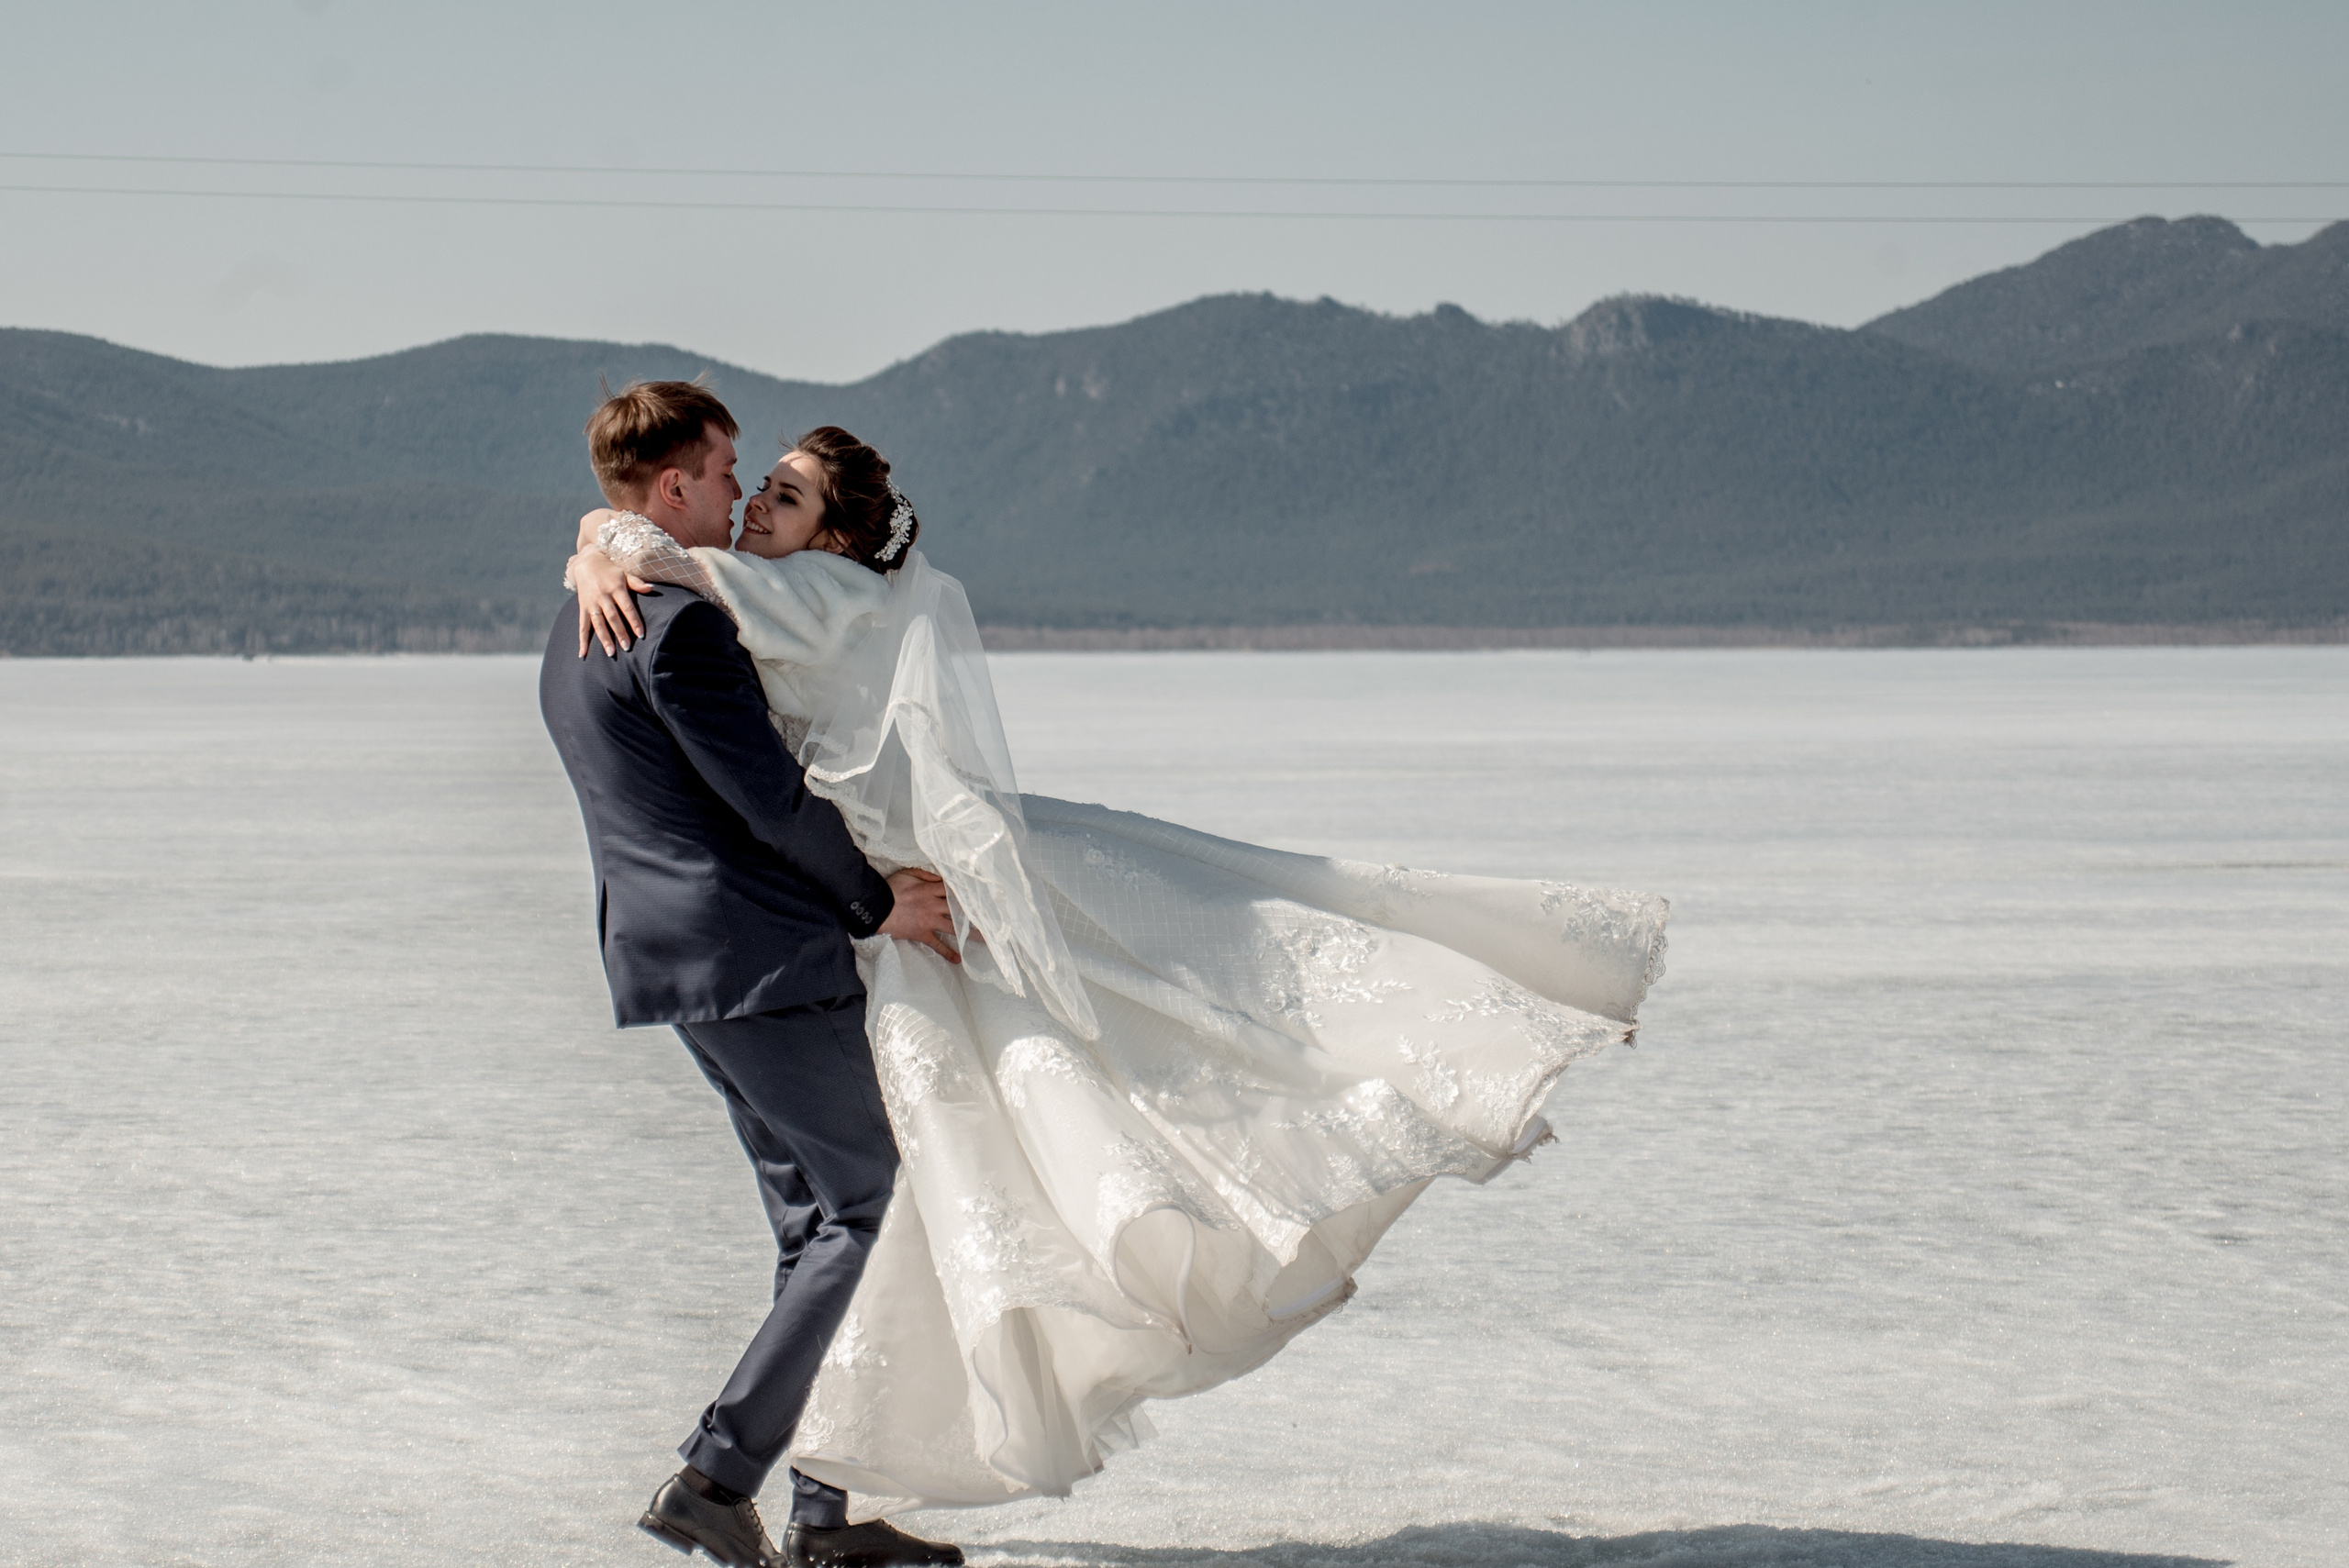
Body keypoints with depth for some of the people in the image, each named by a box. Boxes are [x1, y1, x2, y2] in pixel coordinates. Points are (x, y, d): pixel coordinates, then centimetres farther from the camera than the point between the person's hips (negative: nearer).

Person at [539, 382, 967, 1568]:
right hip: (759, 955, -10)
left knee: (819, 1223, 13)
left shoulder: (577, 635, 17)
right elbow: (770, 798, -17)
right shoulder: (678, 627, -16)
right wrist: (877, 902, -4)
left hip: (666, 957, 10)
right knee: (872, 1203, -4)